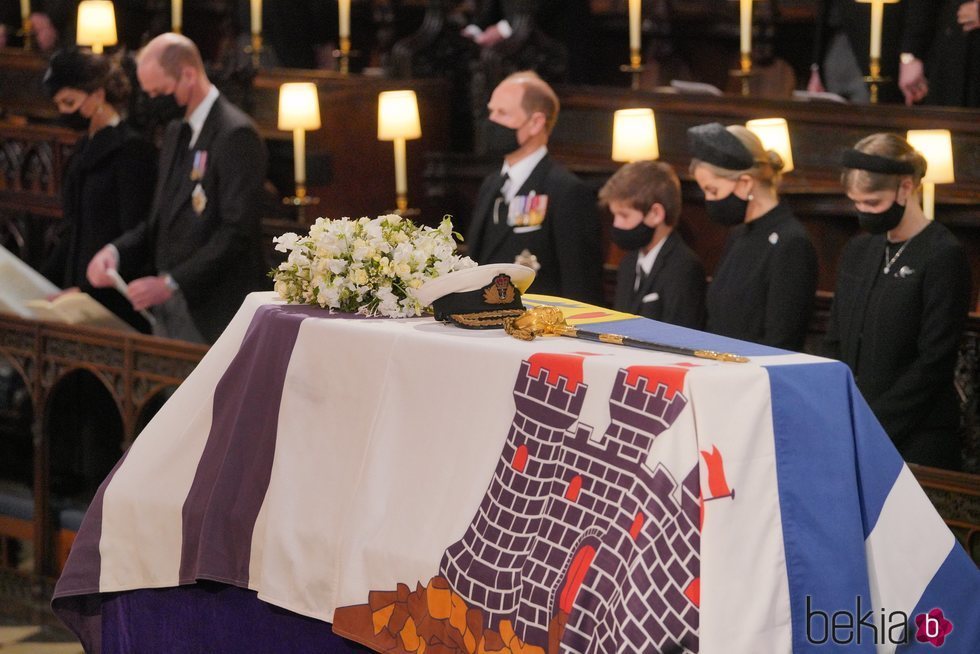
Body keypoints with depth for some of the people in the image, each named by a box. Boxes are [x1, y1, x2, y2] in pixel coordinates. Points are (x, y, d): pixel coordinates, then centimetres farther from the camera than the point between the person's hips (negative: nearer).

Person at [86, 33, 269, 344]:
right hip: (170, 310, 8)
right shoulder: (176, 133, 17)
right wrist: (116, 250, 0)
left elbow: (237, 232, -19)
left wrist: (170, 283, -21)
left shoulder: (236, 135, -13)